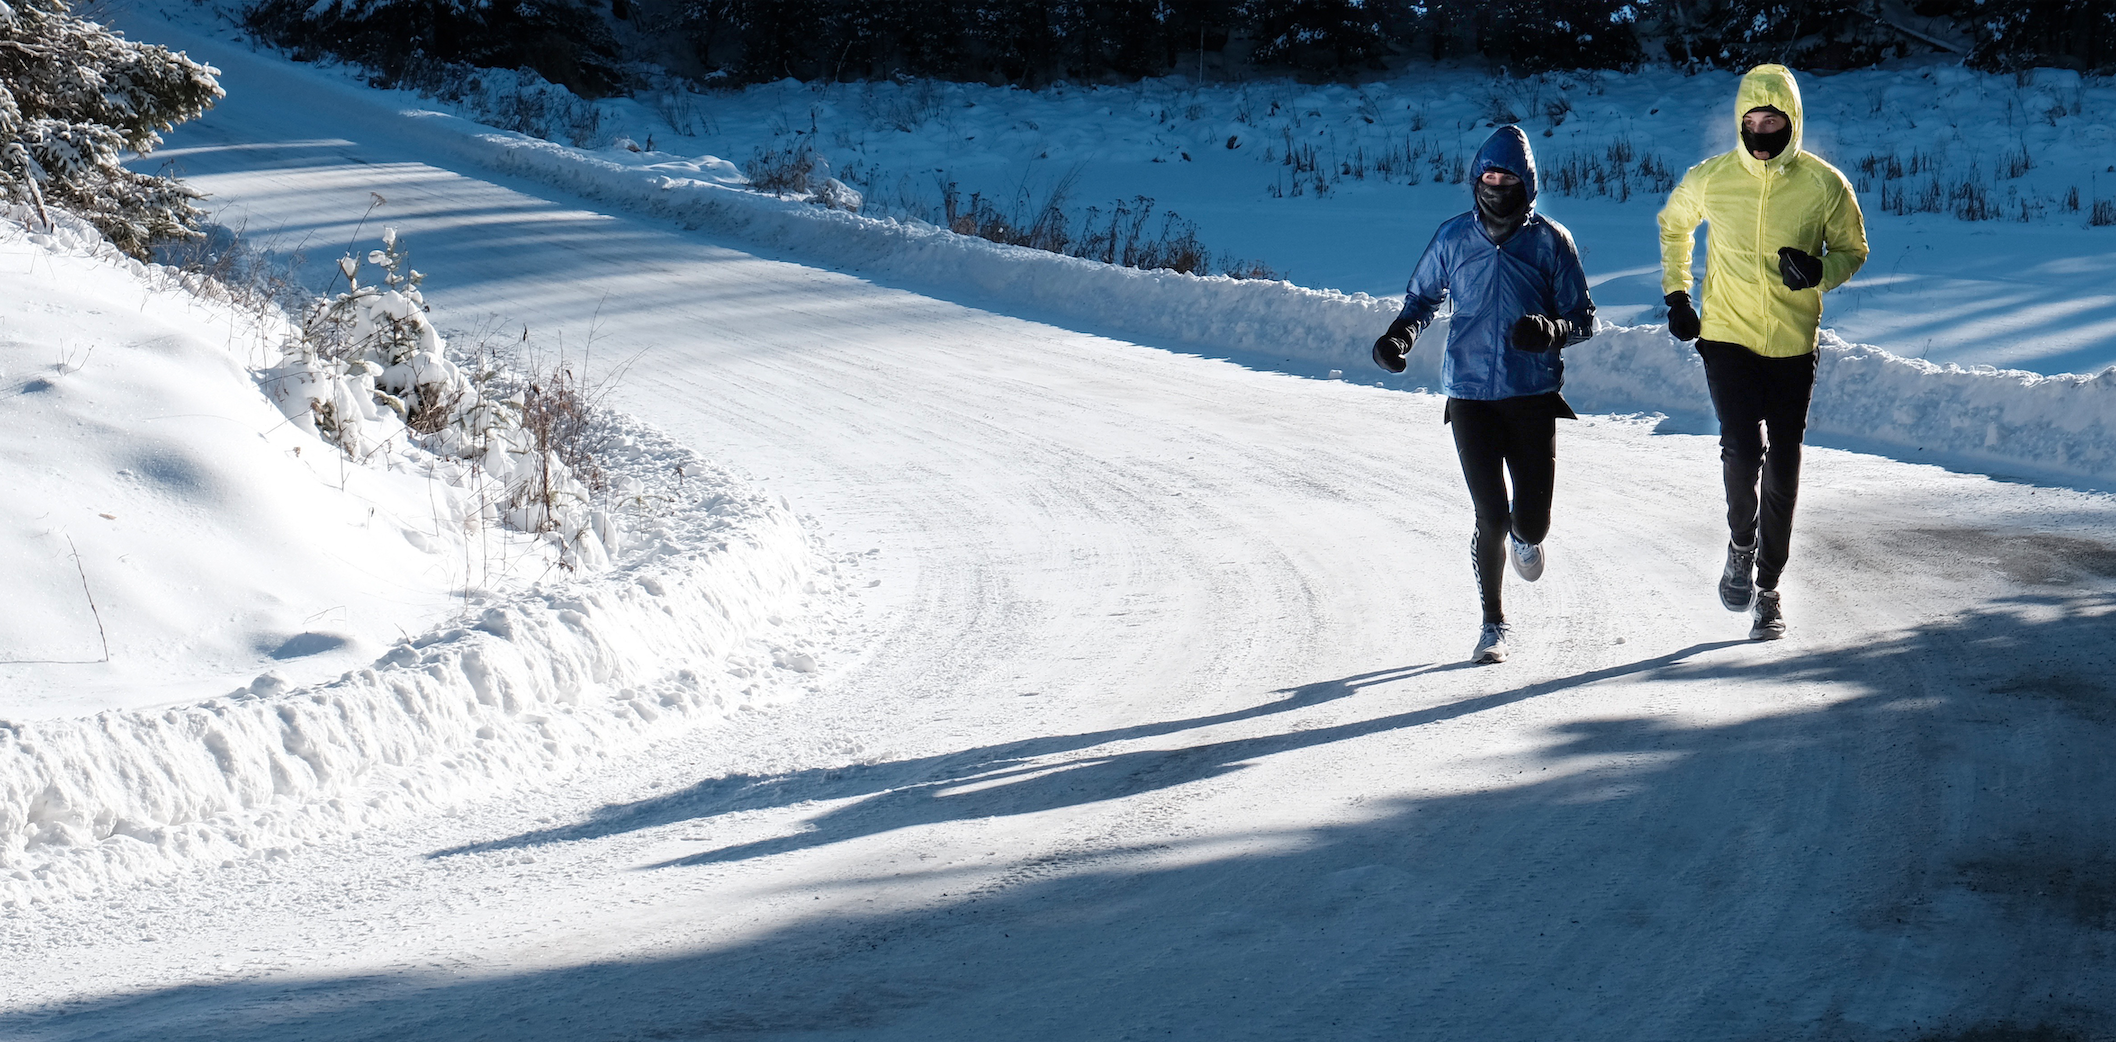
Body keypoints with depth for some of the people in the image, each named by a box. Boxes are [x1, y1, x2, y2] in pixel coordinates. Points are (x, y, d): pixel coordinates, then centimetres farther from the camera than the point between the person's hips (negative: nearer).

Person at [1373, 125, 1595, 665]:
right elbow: (1423, 297, 18)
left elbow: (1584, 320, 3)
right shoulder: (1453, 237, 4)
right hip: (1470, 395, 0)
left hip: (1533, 396, 0)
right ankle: (1493, 621, 15)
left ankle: (1525, 536, 38)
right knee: (1490, 516, -6)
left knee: (1532, 520, -2)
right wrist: (1400, 334, -2)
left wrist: (1552, 331, -19)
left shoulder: (1551, 240, -1)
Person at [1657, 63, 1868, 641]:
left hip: (1793, 345, 1)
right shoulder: (1711, 179, -4)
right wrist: (1676, 294, 10)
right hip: (1727, 336, -1)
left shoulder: (1825, 185, -6)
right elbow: (1673, 224, 16)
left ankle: (1767, 589, 23)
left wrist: (1817, 271, -16)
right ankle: (1740, 548, 9)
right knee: (1743, 450, -20)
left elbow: (1853, 249, 6)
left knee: (1782, 474, 7)